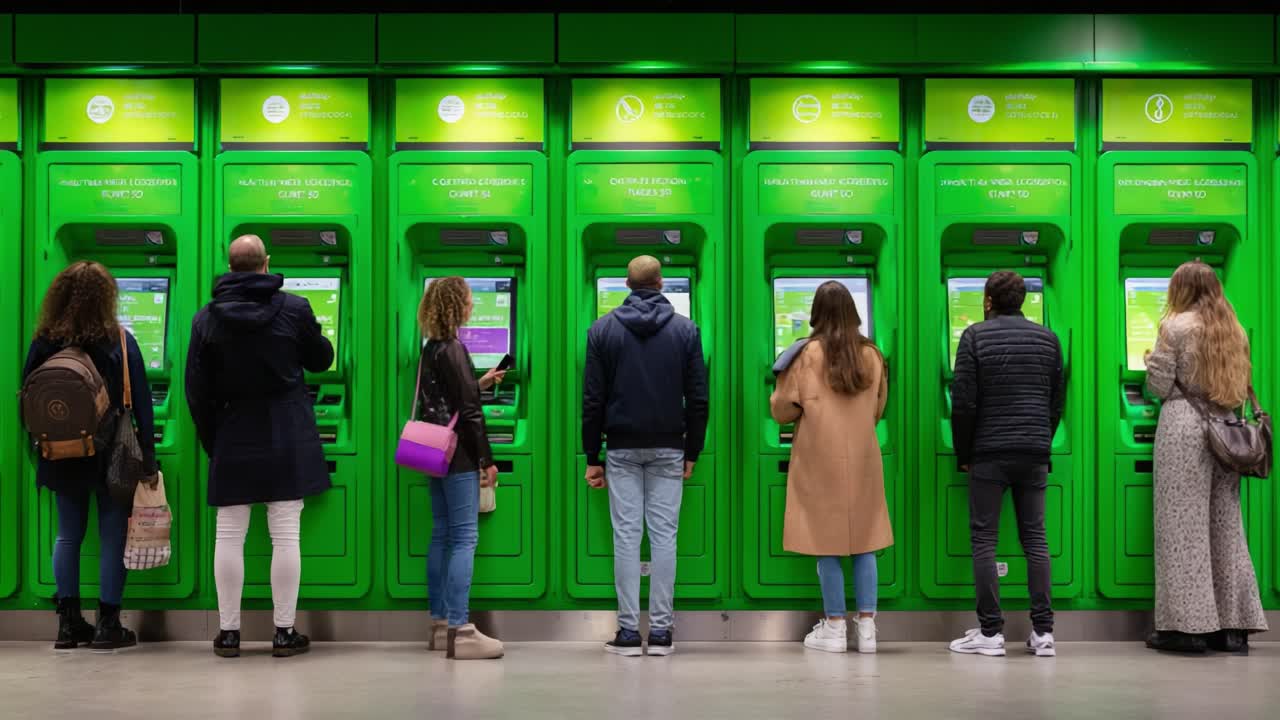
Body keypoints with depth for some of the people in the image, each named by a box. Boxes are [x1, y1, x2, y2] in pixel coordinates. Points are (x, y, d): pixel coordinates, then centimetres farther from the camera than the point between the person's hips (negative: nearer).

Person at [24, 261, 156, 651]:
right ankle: (108, 625, 6)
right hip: (110, 456, -3)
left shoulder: (43, 343, -2)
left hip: (62, 456, 3)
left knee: (68, 535, 14)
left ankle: (69, 623, 16)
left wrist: (40, 447, 14)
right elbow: (141, 403, -9)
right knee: (112, 536, 5)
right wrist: (147, 456, -4)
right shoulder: (120, 342, -9)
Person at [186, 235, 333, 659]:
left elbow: (197, 390, 2)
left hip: (233, 440, 1)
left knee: (229, 536, 7)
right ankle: (285, 633, 5)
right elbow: (321, 360, 9)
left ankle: (228, 633, 12)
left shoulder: (207, 318, -1)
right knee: (286, 536, 1)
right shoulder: (295, 309, -6)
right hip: (288, 440, -1)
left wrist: (211, 442, 12)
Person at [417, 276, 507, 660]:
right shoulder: (453, 350, -14)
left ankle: (440, 624, 17)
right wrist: (488, 460, -13)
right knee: (464, 538, -9)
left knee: (442, 536, 12)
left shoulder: (431, 350, 13)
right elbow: (468, 412, -17)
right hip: (459, 456, -9)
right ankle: (459, 631, -11)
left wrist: (479, 383, 29)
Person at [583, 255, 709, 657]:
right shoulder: (685, 330, 2)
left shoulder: (603, 330, 1)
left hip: (623, 448, 0)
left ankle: (628, 631, 1)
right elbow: (697, 398, 0)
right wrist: (691, 453, 8)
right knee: (664, 535, 2)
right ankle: (661, 631, 3)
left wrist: (592, 457, 4)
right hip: (668, 448, 0)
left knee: (626, 536, 1)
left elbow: (593, 400, -1)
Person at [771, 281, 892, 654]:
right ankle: (867, 626, 9)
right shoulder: (871, 355, 3)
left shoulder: (808, 353, -8)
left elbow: (783, 410, -5)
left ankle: (835, 628, 5)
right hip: (862, 457, 3)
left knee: (828, 542, 2)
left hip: (821, 458, -3)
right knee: (863, 540, 9)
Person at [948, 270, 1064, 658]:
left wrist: (964, 455, 3)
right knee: (1035, 538, 7)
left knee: (984, 539, 1)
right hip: (1035, 456, 4)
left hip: (989, 454, -4)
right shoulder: (1048, 338, 9)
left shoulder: (975, 336, -3)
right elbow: (1058, 401, 11)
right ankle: (1043, 631, 5)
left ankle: (990, 632, -1)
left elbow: (963, 402, -7)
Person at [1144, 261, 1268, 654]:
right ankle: (1234, 625, 11)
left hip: (1184, 431, -6)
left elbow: (1159, 385, -7)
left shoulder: (1176, 326, -5)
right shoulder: (1233, 329, 13)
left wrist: (1151, 362, 13)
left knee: (1183, 526, -3)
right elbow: (1243, 384, 17)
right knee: (1226, 525, 9)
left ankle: (1188, 625, -3)